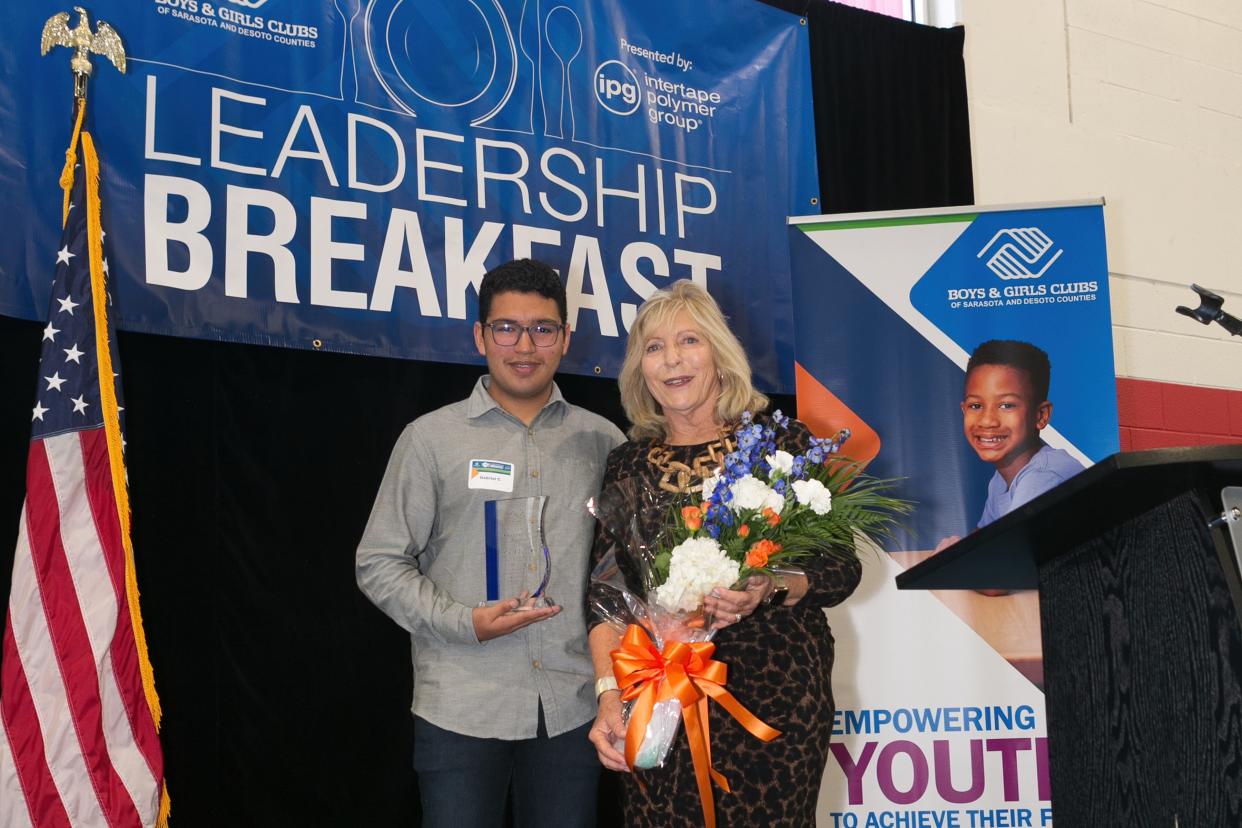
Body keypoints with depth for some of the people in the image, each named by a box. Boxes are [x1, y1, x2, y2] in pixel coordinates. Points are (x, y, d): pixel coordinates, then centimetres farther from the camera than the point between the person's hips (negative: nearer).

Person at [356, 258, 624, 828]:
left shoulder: (602, 440, 8)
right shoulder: (432, 438, 1)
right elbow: (379, 563, 0)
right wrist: (466, 623, -12)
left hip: (573, 709, 2)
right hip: (462, 709, -2)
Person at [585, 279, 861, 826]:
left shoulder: (783, 442, 2)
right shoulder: (628, 464, 9)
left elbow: (842, 570, 1)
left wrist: (770, 590, -18)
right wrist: (609, 693, -10)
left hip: (776, 694, -2)